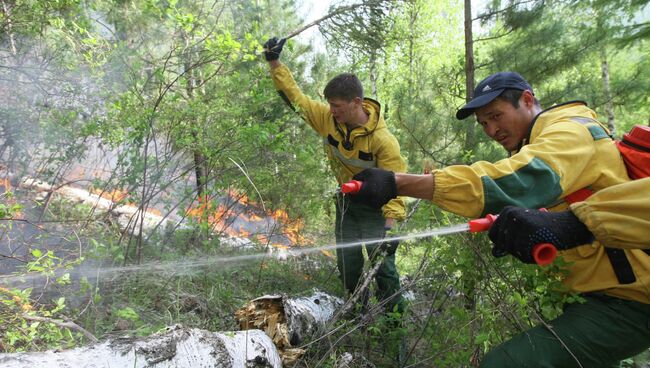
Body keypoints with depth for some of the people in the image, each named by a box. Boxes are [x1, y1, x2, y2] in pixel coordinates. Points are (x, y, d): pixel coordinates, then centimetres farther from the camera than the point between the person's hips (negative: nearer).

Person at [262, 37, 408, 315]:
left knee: (382, 264, -7)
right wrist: (274, 62, -5)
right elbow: (294, 96, -3)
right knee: (348, 267, 12)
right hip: (346, 203, 5)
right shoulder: (327, 118, -12)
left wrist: (391, 225, -35)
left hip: (375, 207, -5)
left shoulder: (383, 140, -26)